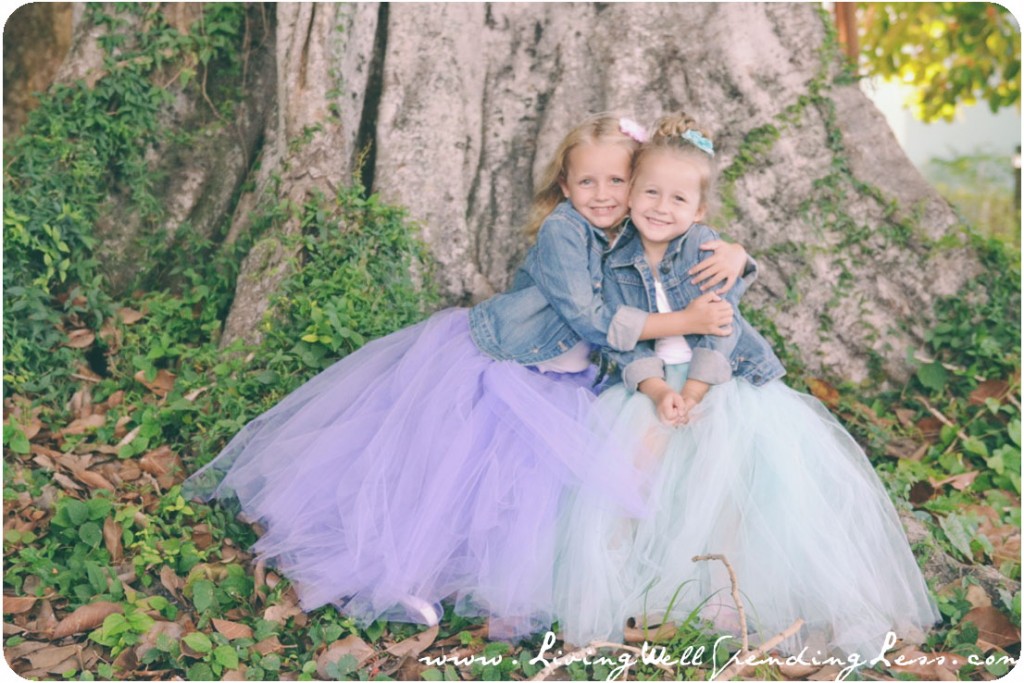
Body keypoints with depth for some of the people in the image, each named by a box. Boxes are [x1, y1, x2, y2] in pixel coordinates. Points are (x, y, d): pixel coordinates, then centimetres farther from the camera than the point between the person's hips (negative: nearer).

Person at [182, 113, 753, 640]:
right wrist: (681, 322, -30)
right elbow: (591, 319, -28)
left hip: (551, 389, 6)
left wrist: (733, 255, -17)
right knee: (426, 460, -2)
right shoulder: (562, 229, -21)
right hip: (479, 359, -6)